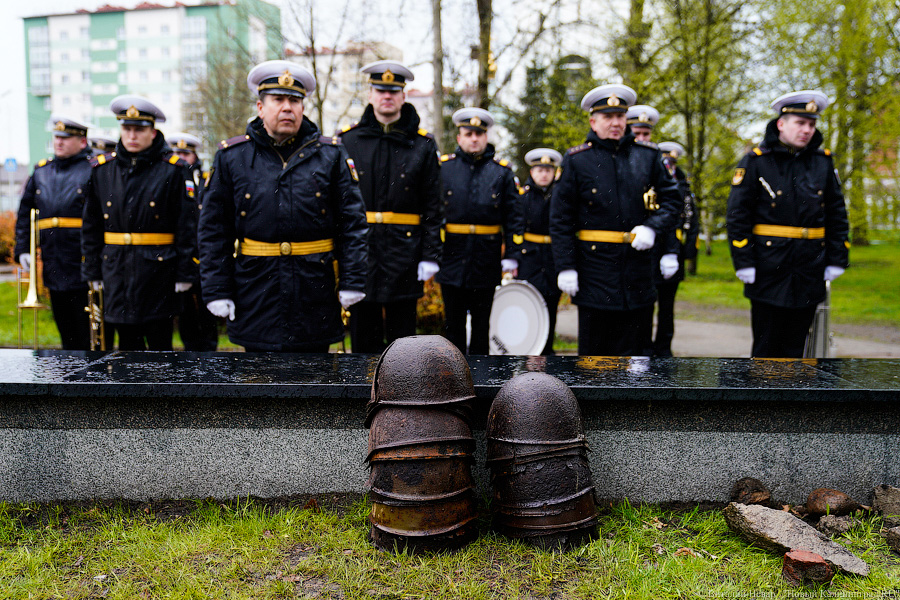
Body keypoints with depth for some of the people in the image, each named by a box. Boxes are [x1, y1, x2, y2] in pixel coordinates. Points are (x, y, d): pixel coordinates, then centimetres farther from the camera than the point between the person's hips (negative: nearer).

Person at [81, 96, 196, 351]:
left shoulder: (173, 170, -4)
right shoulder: (101, 168, 7)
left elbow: (187, 226, -5)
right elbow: (91, 225, 12)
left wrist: (185, 273, -7)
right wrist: (92, 271, 10)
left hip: (158, 269, -4)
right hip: (116, 270, 4)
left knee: (160, 343, 3)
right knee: (127, 341, 12)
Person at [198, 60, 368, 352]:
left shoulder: (330, 155, 5)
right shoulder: (231, 156, 4)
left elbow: (352, 221, 2)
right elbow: (214, 229, 4)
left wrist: (352, 282, -5)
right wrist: (217, 290, -2)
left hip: (316, 292, 0)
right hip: (255, 295, 0)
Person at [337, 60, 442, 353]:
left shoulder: (422, 145, 4)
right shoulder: (347, 140, 6)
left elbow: (432, 206, 3)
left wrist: (430, 256, -4)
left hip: (404, 251, 0)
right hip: (359, 251, 1)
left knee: (402, 334, 8)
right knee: (363, 335, 8)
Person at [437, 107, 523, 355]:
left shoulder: (502, 171, 5)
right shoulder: (443, 167, 3)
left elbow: (513, 217, 5)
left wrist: (512, 255, -2)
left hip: (487, 259, 0)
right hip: (452, 257, 0)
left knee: (481, 322, 10)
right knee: (454, 321, 8)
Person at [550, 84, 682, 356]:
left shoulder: (648, 156, 8)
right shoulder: (576, 160, 0)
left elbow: (672, 199, 12)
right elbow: (561, 219, -2)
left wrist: (652, 228, -8)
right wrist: (565, 267, -8)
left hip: (638, 267, 3)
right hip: (594, 267, -2)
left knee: (637, 348, 8)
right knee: (594, 346, 6)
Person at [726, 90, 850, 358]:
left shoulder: (823, 162, 8)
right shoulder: (756, 161, -4)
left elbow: (837, 215, 12)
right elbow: (737, 215, -6)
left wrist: (836, 260, 7)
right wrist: (743, 263, -11)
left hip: (810, 273, 4)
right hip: (768, 272, -4)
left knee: (794, 344, 11)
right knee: (766, 344, 4)